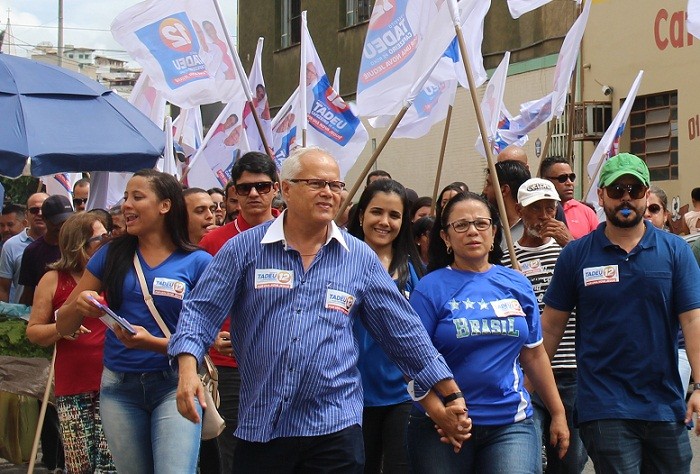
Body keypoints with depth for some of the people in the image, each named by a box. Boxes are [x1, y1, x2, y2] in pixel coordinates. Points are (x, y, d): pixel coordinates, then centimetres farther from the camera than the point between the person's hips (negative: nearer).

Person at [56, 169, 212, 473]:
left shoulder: (198, 263, -3)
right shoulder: (111, 256, 7)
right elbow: (63, 327, 9)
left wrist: (153, 343, -20)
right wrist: (78, 305, -13)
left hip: (173, 384, -3)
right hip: (119, 387, 4)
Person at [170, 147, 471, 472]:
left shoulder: (360, 259, 7)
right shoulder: (244, 248, 2)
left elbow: (404, 332, 11)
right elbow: (202, 311, 0)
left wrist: (450, 397, 11)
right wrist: (188, 369, -18)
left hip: (334, 429, 1)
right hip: (259, 428, 0)